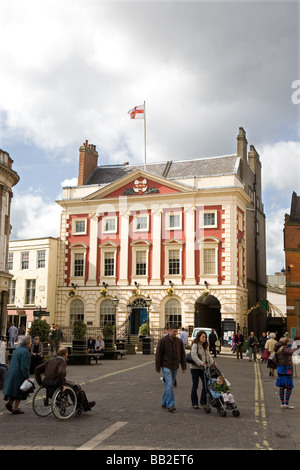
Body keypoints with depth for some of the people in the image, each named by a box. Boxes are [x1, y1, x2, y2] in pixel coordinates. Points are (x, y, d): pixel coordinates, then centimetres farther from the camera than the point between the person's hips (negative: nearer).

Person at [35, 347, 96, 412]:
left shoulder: (51, 360, 9)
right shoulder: (62, 362, -13)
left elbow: (37, 369, 8)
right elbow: (61, 373, -34)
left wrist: (40, 382, 10)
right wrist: (61, 386, -24)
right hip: (56, 384, -8)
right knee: (77, 387, 13)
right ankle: (86, 406, 27)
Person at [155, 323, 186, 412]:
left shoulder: (179, 341, 7)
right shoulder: (163, 341, -7)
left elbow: (182, 354, 14)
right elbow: (158, 354, -5)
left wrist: (184, 367, 10)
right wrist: (158, 367, -5)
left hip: (175, 367, 5)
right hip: (166, 366, -5)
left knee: (169, 385, 12)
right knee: (169, 385, -13)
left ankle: (164, 402, 25)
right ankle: (170, 405, -11)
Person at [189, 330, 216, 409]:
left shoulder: (205, 346, 14)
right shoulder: (195, 345, -10)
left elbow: (208, 355, 15)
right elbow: (193, 356, -20)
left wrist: (212, 362, -2)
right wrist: (200, 363, -32)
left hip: (204, 368, 7)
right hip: (195, 368, -7)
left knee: (206, 384, 3)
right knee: (195, 386, 3)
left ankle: (203, 402, 16)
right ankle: (194, 403, 13)